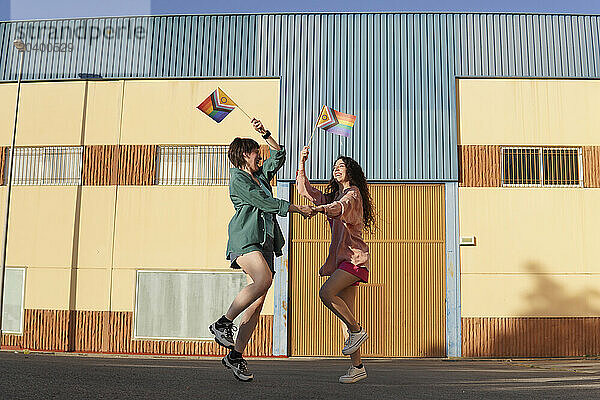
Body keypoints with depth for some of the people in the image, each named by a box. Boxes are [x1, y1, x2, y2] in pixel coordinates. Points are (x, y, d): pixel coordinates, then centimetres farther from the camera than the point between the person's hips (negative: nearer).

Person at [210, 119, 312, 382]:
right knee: (263, 281, -32)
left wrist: (264, 133, 19)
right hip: (245, 237, -7)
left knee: (257, 303, -3)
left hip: (265, 241, 8)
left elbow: (279, 155, 31)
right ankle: (223, 323, -18)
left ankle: (235, 356, -1)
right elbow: (264, 202, -5)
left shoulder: (261, 175, 27)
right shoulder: (238, 178, 3)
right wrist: (298, 209, -1)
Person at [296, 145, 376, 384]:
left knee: (326, 293, -26)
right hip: (341, 259, 8)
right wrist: (302, 163, 13)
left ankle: (357, 331, -11)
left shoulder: (353, 193, 0)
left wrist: (321, 208, -42)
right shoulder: (331, 198, 25)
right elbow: (304, 189, 25)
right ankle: (357, 367, 1)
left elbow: (342, 207, -23)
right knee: (346, 314, 1)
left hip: (355, 257, -8)